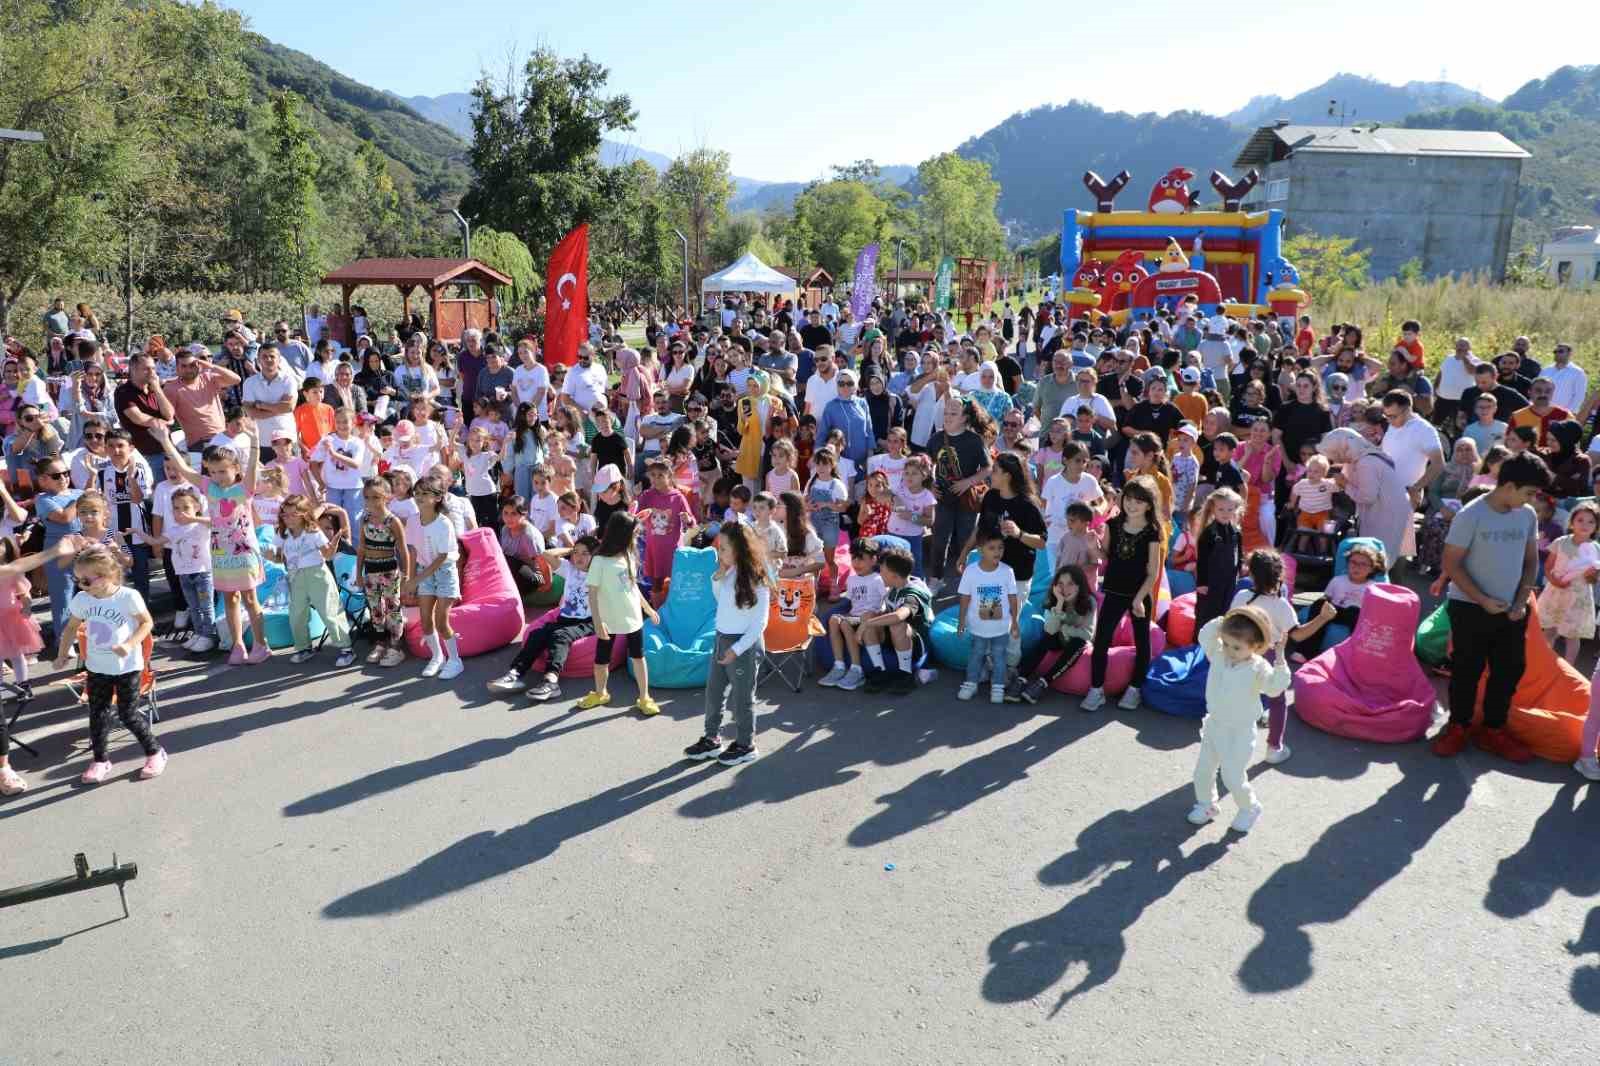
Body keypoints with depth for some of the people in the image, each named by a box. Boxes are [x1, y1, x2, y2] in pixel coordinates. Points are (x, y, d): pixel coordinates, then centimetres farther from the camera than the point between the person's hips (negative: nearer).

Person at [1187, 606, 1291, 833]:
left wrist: (1280, 662, -42)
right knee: (1202, 771, 15)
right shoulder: (1218, 655, -6)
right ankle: (1206, 804, 38)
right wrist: (1221, 622, -17)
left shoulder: (1258, 667, -21)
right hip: (1213, 726, 6)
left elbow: (1275, 688, -32)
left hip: (1240, 733, -6)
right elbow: (1205, 637, -3)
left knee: (1233, 778, -1)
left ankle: (1249, 808, 27)